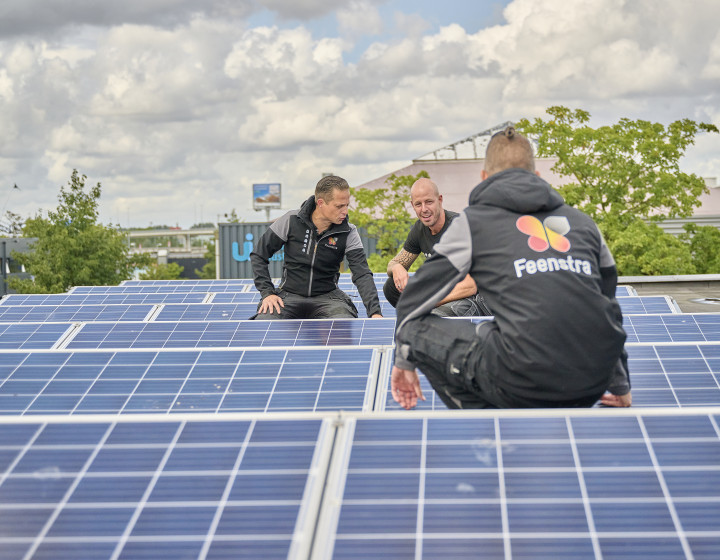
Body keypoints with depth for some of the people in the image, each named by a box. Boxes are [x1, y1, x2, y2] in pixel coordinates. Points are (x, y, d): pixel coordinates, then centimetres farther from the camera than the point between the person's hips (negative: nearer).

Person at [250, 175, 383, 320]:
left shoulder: (348, 233, -3)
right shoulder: (291, 221, -6)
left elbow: (362, 274, -12)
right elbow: (258, 256, 3)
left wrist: (375, 312, -27)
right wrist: (267, 292, -9)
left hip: (327, 297, 1)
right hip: (289, 296, -1)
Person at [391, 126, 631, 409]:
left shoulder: (474, 220, 12)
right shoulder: (583, 221, 23)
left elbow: (415, 299, 17)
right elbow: (609, 305, 32)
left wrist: (404, 361, 34)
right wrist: (621, 387, 45)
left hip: (527, 385, -6)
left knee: (417, 329, 12)